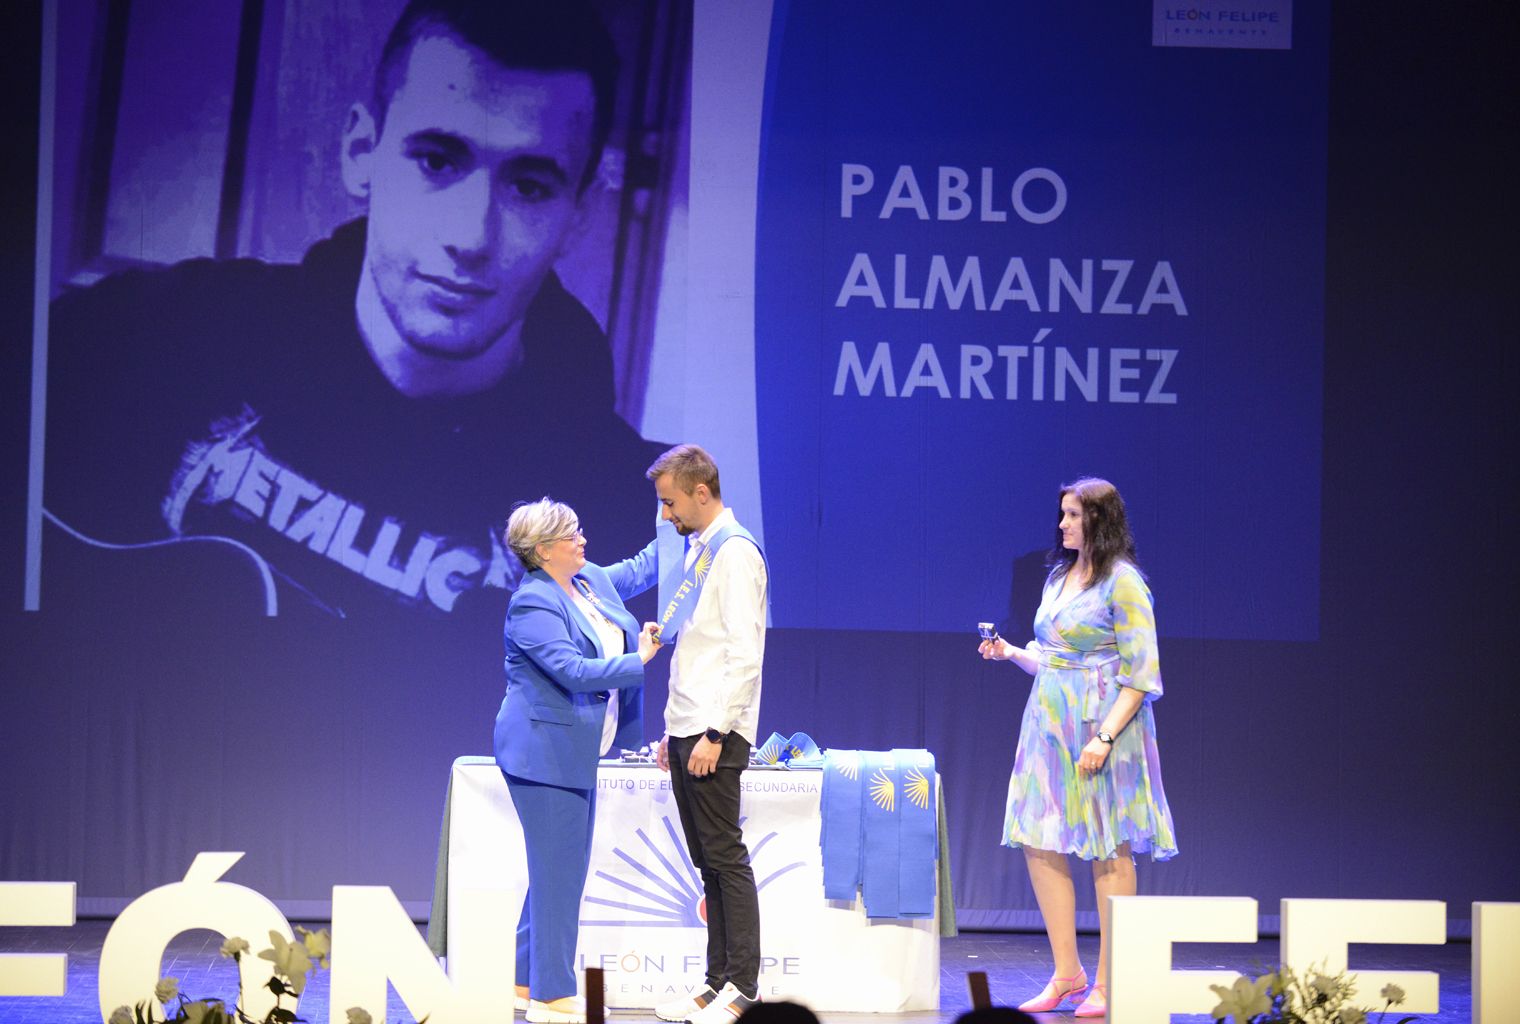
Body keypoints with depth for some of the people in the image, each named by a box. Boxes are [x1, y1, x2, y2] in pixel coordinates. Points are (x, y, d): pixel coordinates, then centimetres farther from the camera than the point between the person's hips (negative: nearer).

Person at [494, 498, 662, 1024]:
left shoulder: (591, 580, 11)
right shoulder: (532, 605, -17)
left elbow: (641, 568, 28)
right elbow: (572, 670, -25)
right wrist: (638, 661, -17)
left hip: (577, 753, 10)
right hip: (543, 752, -10)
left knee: (560, 869, 14)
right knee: (558, 870, -8)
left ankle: (527, 981, 23)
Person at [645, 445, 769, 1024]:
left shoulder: (734, 553, -11)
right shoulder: (699, 550, 17)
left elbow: (744, 655, -17)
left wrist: (714, 733, -21)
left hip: (715, 736, -9)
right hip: (688, 730, 9)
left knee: (726, 859, -7)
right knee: (709, 864, 10)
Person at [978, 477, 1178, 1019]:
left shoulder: (1122, 583, -9)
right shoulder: (1059, 578, 13)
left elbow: (1141, 672, -14)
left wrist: (1104, 736, -20)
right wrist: (1011, 653, 4)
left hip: (1103, 726, -8)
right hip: (1050, 724, 8)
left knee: (1109, 852, -2)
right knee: (1040, 845, 4)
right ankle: (1066, 973, 13)